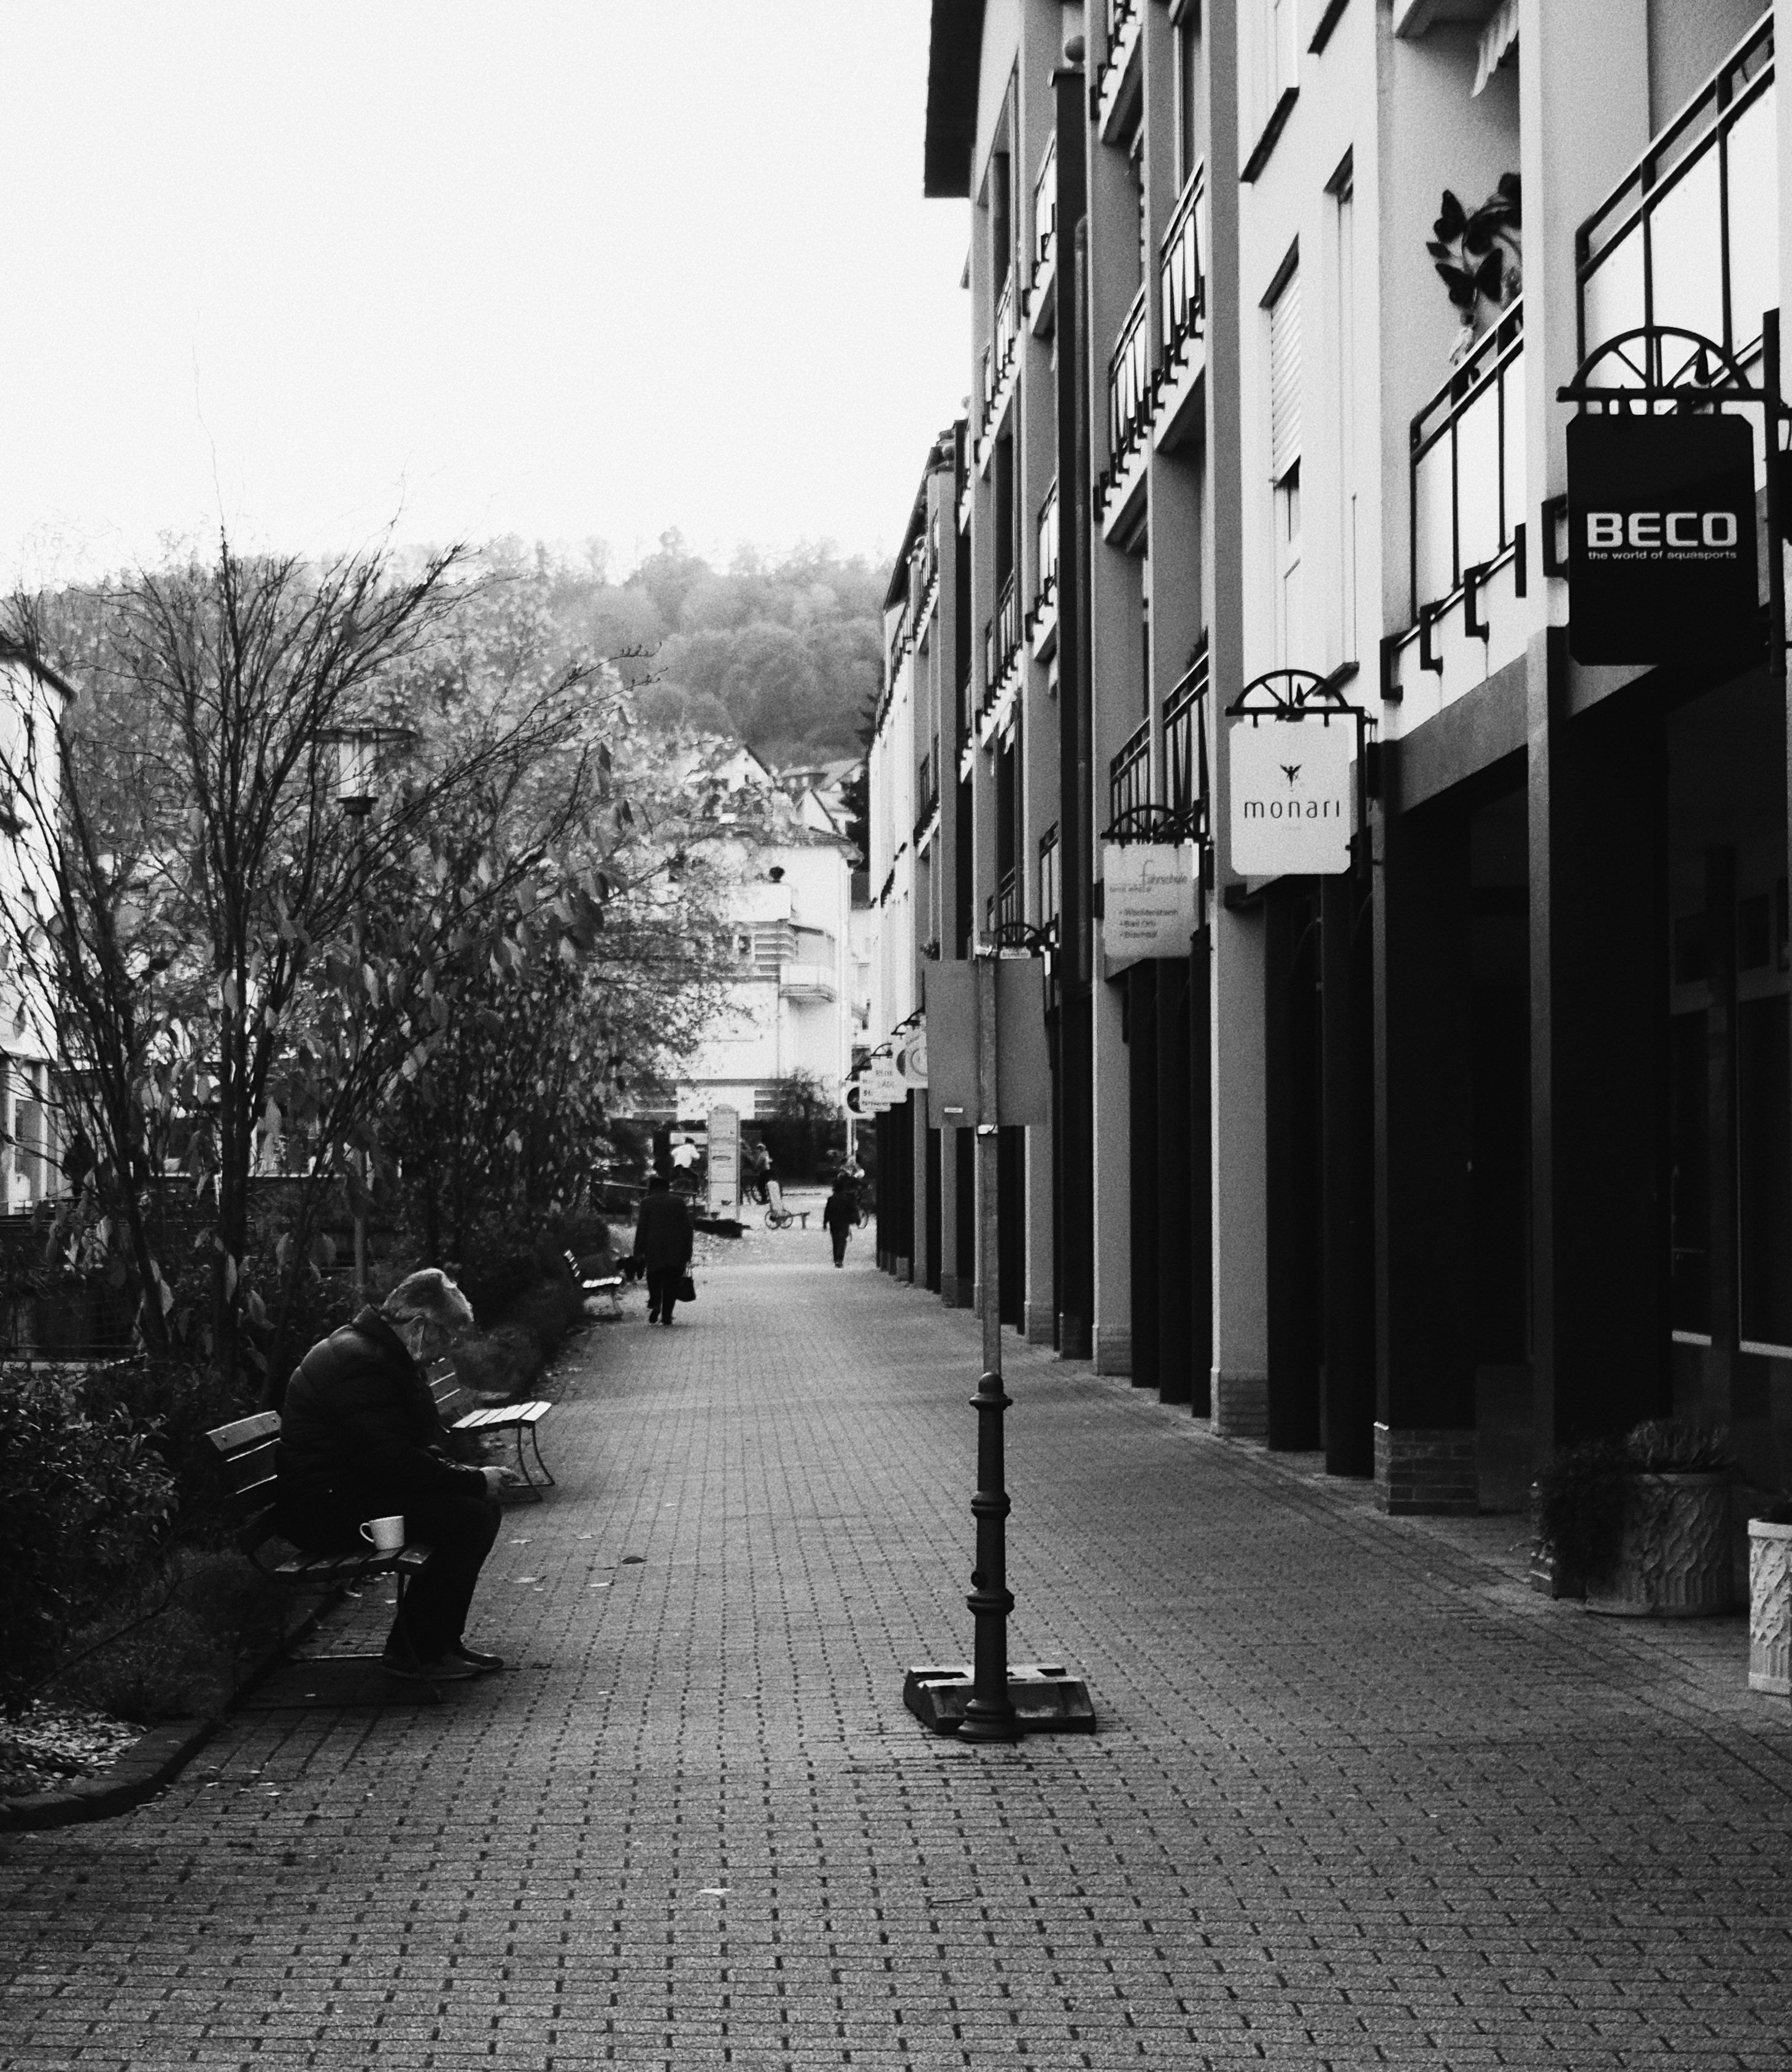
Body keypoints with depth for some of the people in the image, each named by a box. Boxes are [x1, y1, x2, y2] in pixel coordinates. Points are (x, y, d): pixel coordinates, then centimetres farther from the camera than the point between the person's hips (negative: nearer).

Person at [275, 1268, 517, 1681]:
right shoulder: (360, 1362, -21)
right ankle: (417, 1653, -9)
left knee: (481, 1504, 8)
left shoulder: (385, 1354, 15)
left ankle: (439, 1641, 11)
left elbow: (425, 1441, 20)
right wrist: (474, 1481, -19)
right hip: (325, 1509, -11)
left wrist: (471, 1476, 1)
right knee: (472, 1517, -18)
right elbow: (393, 1461, -27)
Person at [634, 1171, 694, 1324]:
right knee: (671, 1283, 3)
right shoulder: (679, 1202, 11)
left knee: (654, 1280, 8)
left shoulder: (647, 1202, 3)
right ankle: (667, 1315, -3)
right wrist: (687, 1253, 12)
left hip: (654, 1249, -2)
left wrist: (638, 1252, -1)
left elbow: (641, 1228, -3)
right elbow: (687, 1227, 9)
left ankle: (655, 1304, -16)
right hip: (676, 1252, 2)